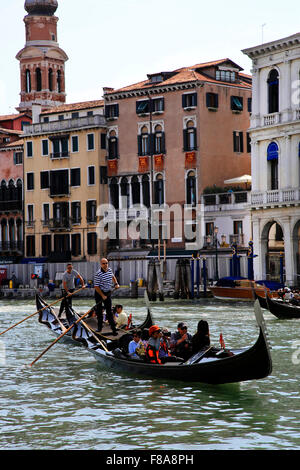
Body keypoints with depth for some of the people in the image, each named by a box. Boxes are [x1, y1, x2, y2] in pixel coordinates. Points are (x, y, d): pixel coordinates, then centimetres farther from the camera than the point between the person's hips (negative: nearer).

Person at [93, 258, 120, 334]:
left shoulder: (109, 270, -1)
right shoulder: (98, 274, -21)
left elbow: (113, 276, 23)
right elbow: (96, 286, -20)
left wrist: (116, 283, 6)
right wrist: (102, 296, -19)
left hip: (108, 293, 4)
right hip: (99, 293, -4)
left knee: (109, 311, 1)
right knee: (99, 310, 7)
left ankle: (113, 327, -1)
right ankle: (100, 326, 21)